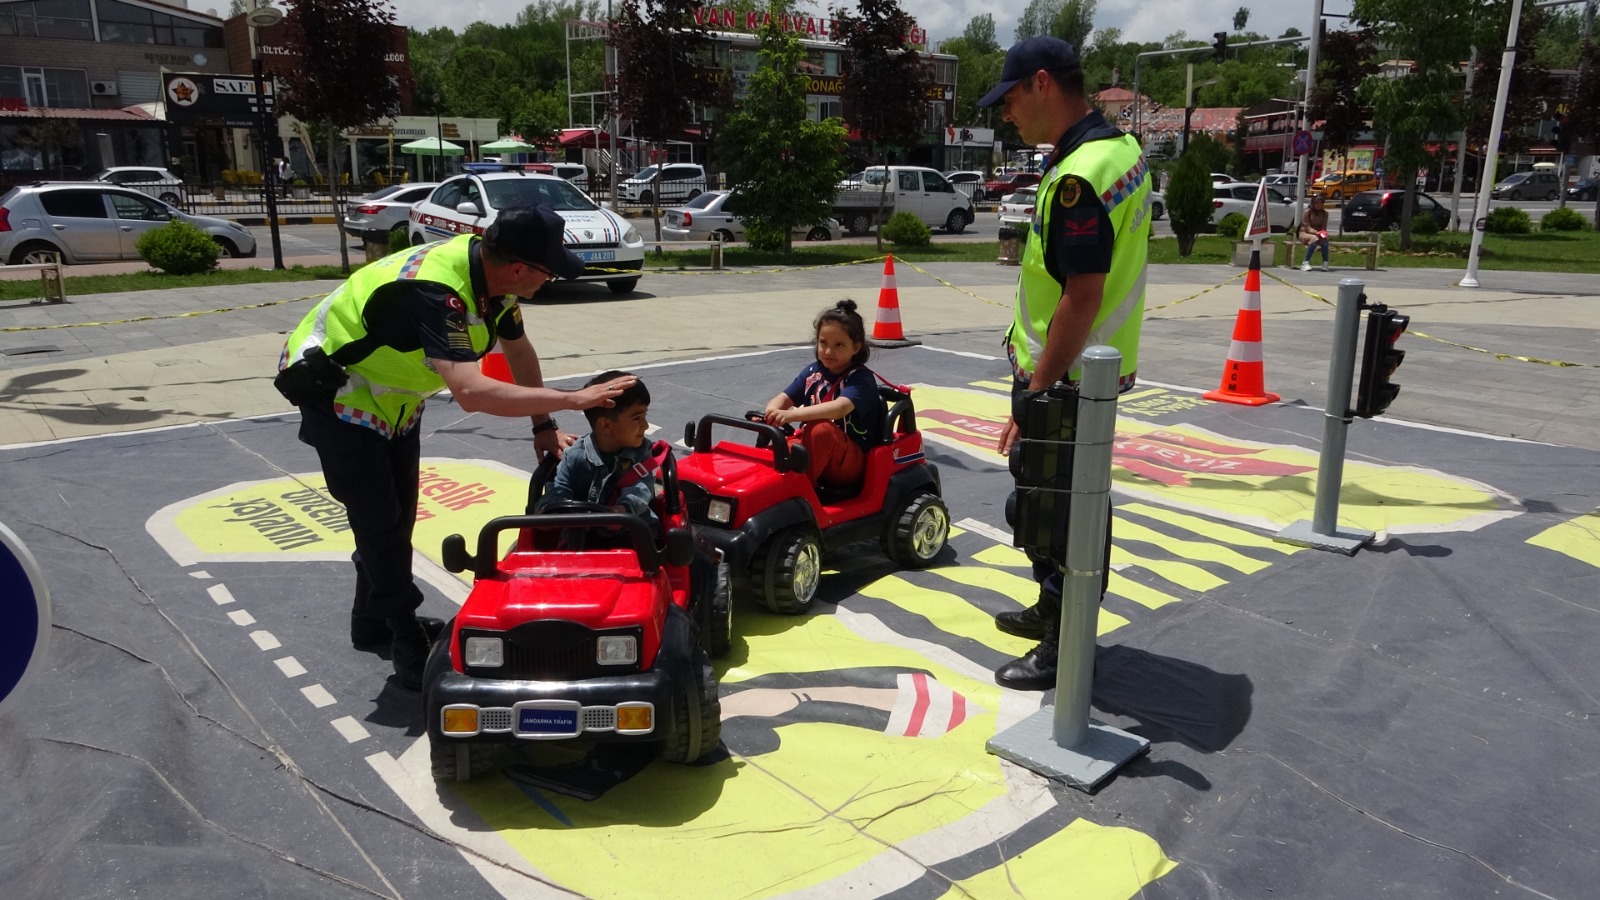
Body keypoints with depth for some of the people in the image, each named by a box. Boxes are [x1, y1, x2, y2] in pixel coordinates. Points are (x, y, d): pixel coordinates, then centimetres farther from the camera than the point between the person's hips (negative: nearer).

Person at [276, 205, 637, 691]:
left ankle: (374, 623, 32)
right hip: (335, 390, -8)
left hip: (390, 391, 9)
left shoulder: (491, 270, -13)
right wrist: (574, 399, -46)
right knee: (379, 522, -7)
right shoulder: (435, 291, -39)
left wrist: (544, 425, 4)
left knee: (398, 514, 15)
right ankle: (412, 651, 4)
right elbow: (471, 392, -50)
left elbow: (518, 350, 4)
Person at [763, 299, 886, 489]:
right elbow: (785, 398, 0)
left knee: (820, 429, -34)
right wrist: (770, 413, -26)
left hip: (850, 461, -5)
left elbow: (840, 408, -32)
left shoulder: (862, 379, -13)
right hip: (814, 450, 6)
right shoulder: (813, 371, 7)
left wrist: (791, 415, -45)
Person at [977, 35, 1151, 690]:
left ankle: (1066, 648, 16)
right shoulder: (1123, 147, 8)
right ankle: (1055, 611, 38)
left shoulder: (1078, 177, -24)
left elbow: (1082, 297, -27)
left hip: (1064, 377, -10)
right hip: (1097, 368, 10)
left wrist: (1034, 397, -24)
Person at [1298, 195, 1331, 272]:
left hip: (1318, 234, 3)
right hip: (1305, 233, -3)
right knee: (1314, 239, -38)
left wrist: (1322, 232, -21)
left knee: (1324, 240, -32)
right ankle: (1305, 263, -34)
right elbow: (1307, 227, -12)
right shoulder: (1307, 212, -10)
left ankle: (1325, 263, -26)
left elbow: (1324, 227, 3)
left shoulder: (1325, 213, 2)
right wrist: (1316, 232, -29)